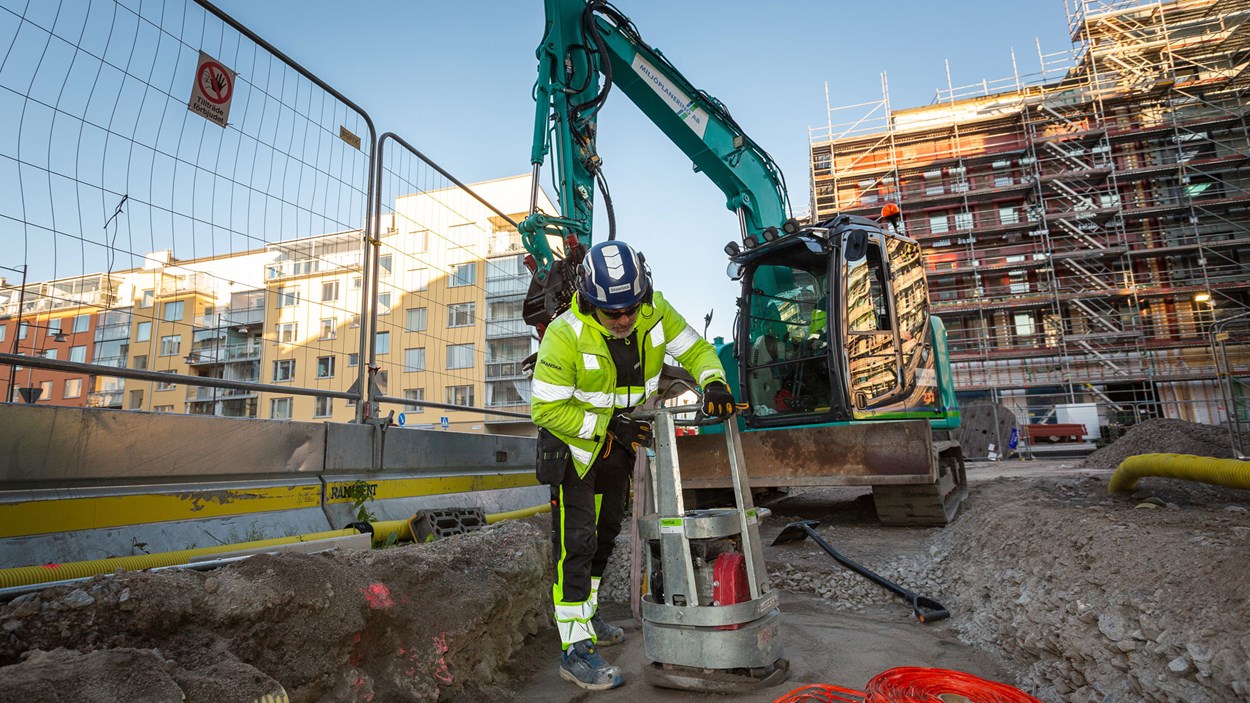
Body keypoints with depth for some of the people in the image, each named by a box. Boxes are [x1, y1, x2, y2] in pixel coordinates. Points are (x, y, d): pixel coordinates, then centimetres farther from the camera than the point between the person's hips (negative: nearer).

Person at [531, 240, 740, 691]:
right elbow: (546, 408, -27)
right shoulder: (566, 335, -31)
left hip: (620, 439, 6)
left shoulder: (655, 312, -18)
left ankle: (586, 614, 40)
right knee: (576, 539, -8)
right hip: (573, 443, -6)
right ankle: (575, 649, 4)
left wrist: (713, 381, -28)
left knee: (606, 533, 19)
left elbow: (695, 349, -8)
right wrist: (606, 426, -30)